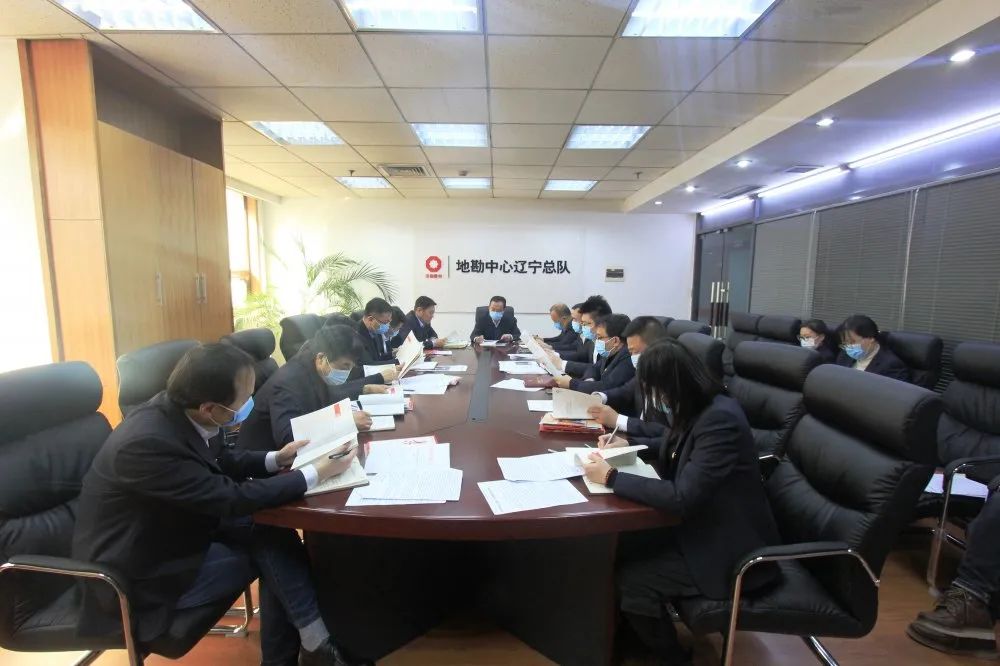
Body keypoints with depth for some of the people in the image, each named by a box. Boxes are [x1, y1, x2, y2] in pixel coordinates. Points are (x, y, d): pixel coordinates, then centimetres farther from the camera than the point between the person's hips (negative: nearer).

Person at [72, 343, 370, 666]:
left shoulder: (180, 410, -11)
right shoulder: (148, 442, -34)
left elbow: (220, 461, 9)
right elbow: (230, 499, -29)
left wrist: (275, 460, -4)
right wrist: (314, 474, -23)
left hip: (172, 527, 7)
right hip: (138, 573, -7)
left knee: (273, 529, -7)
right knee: (271, 546, -12)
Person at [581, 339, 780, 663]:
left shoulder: (720, 420, -29)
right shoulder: (699, 409, -2)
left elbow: (681, 498, -32)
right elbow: (675, 452, 19)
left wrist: (611, 477, -26)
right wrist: (629, 443, 6)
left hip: (729, 548, -8)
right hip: (701, 523, 8)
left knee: (630, 582, -13)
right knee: (619, 546, -2)